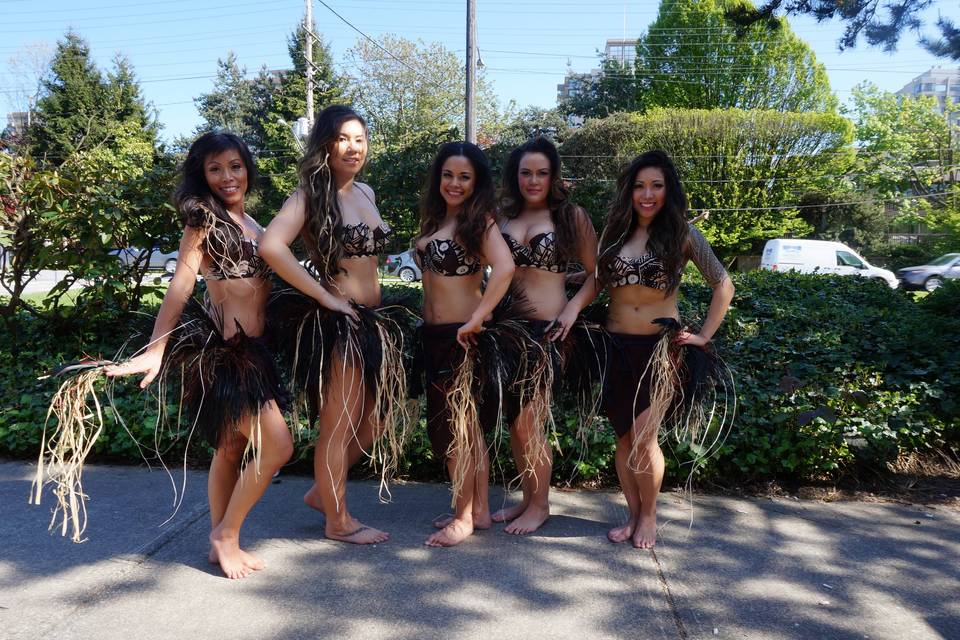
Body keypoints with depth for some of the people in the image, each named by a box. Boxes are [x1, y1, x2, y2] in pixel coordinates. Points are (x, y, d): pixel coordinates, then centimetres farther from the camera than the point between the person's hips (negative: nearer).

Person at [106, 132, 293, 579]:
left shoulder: (251, 224, 15)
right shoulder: (204, 219, -7)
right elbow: (181, 284, -15)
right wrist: (155, 350, -21)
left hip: (251, 347, 8)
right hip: (220, 346, -8)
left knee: (232, 449, 14)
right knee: (277, 446, -10)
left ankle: (221, 543, 27)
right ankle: (226, 534, 8)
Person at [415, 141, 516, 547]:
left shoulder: (478, 221, -12)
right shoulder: (435, 219, 12)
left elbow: (504, 268, -28)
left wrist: (477, 319, -25)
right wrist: (425, 317, 5)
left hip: (461, 336, -8)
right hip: (434, 334, 8)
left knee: (458, 427, 2)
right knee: (467, 426, 15)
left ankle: (464, 518, 18)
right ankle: (479, 510, 28)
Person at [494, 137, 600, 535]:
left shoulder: (571, 216, 0)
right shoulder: (503, 216, 9)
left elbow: (597, 273, 1)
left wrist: (574, 308, -13)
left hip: (548, 330, -4)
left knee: (527, 423, -3)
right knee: (514, 422, 11)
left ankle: (540, 505, 18)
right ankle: (526, 498, 29)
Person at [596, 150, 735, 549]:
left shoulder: (682, 233, -1)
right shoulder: (614, 231, 7)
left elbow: (723, 286, 3)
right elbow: (596, 282, 11)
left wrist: (705, 336, -1)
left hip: (661, 347, -3)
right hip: (616, 347, 3)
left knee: (643, 438, -7)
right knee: (624, 437, 8)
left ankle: (649, 516, 16)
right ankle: (633, 515, 24)